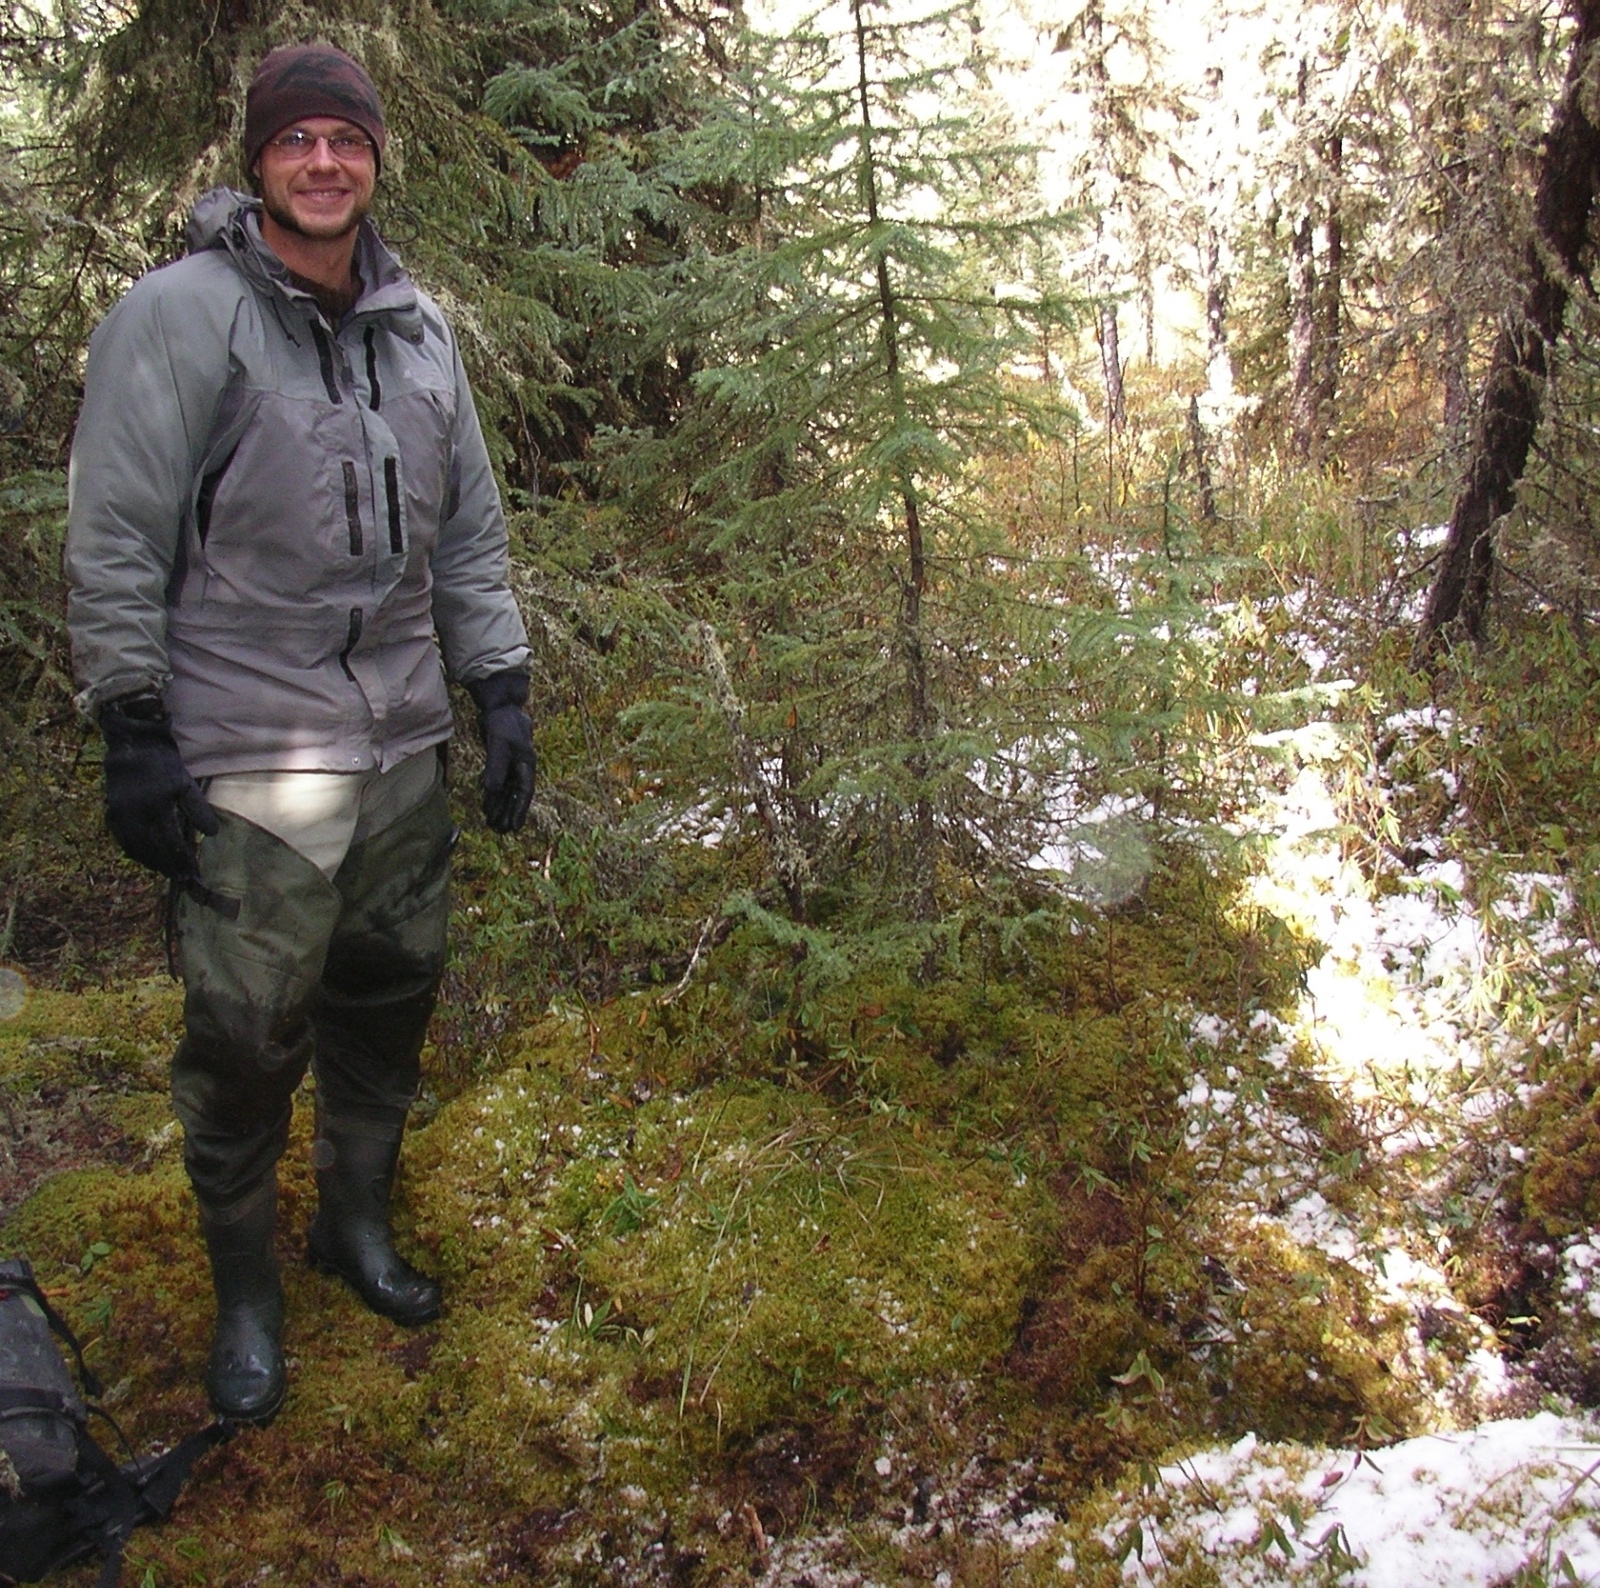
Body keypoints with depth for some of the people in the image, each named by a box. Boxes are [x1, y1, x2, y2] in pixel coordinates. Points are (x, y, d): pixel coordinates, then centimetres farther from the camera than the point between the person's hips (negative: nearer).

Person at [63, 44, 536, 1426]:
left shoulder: (418, 328, 11)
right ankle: (245, 1294, 22)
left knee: (389, 1004, 16)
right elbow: (115, 544, -8)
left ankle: (358, 1224, 38)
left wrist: (502, 690, 13)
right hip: (248, 759, -5)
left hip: (404, 746, 6)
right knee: (246, 1040, 0)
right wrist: (131, 730, -10)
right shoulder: (180, 315, -8)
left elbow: (471, 533, 16)